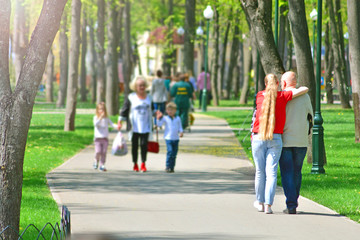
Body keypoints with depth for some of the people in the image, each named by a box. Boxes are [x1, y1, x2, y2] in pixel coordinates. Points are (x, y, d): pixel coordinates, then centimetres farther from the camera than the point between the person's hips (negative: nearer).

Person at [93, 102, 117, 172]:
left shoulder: (106, 118, 7)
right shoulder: (96, 117, 0)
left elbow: (112, 124, 1)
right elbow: (95, 124, -18)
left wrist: (117, 126, -18)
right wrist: (100, 117, -26)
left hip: (105, 138, 2)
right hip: (98, 138, -2)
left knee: (104, 152, -2)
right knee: (98, 152, -12)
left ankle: (102, 165, 6)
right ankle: (96, 161, 16)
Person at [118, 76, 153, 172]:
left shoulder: (149, 97, 9)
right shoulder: (131, 97, -2)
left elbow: (151, 111, 23)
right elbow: (124, 110, 0)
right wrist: (120, 121, -4)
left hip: (145, 127, 2)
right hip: (134, 127, -2)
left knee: (144, 144, -7)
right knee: (134, 145, 6)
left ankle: (143, 164, -1)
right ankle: (135, 164, 19)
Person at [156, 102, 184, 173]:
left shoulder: (178, 119, 7)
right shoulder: (165, 118, 1)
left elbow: (180, 127, 11)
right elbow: (159, 124, -4)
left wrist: (181, 132, -7)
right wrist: (159, 118, -19)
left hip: (176, 138, 3)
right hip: (168, 138, -3)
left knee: (174, 154, 5)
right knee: (170, 152, -17)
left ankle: (172, 167, 14)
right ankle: (168, 167, -12)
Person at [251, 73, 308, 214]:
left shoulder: (259, 96, 7)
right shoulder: (282, 96, 1)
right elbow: (305, 89, 4)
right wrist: (295, 89, 23)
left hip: (258, 138, 1)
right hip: (275, 139, -1)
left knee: (260, 171, 12)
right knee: (271, 172, -1)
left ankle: (260, 202, 25)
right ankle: (268, 205, -8)